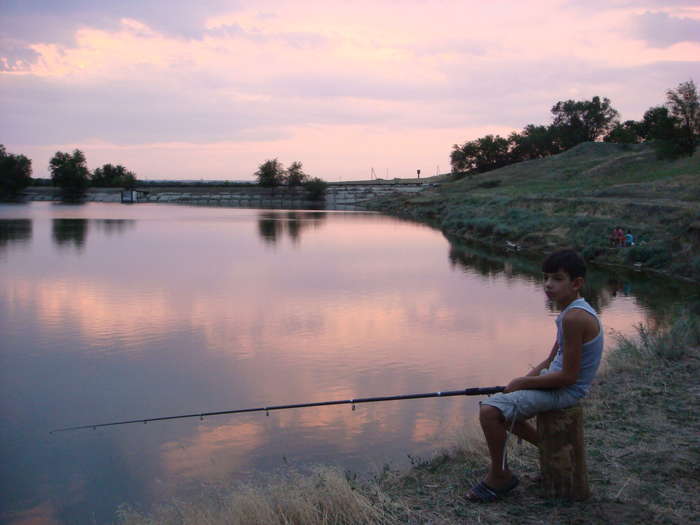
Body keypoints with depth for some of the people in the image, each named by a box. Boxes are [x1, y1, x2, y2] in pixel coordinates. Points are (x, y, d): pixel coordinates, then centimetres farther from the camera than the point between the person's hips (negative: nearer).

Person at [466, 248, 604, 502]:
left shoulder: (574, 317, -25)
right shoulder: (571, 311, 7)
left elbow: (569, 376, -25)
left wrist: (523, 383, -15)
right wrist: (525, 379, 0)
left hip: (565, 391, -10)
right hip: (555, 380, 10)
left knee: (489, 411, -19)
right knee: (504, 410, 22)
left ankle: (500, 476, 0)